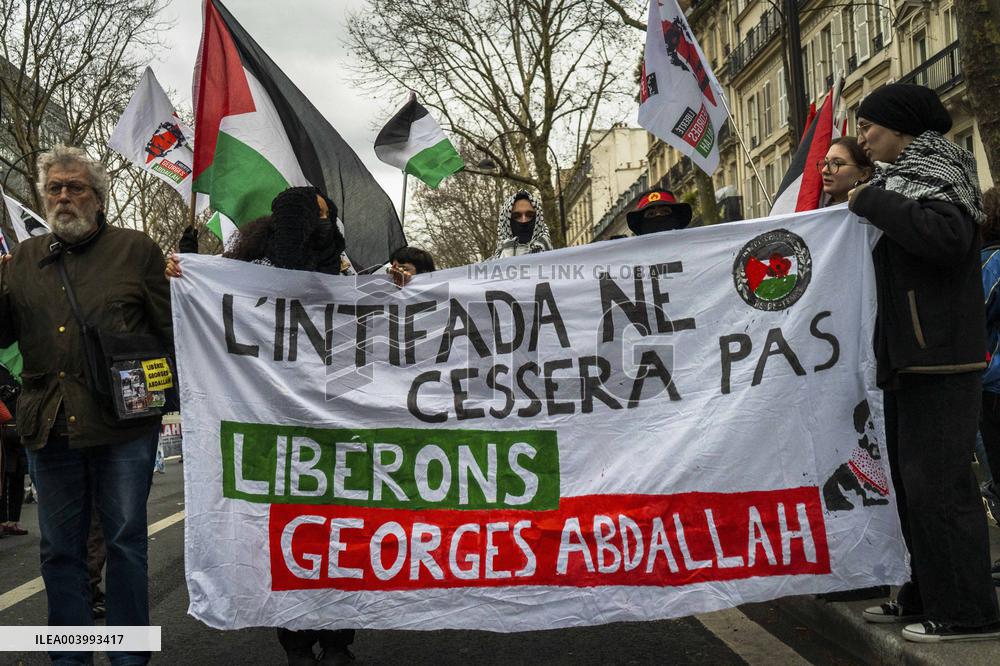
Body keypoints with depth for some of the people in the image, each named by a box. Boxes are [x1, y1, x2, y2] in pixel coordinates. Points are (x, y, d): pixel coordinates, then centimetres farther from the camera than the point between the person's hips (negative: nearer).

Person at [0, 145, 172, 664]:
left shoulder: (136, 249, 3)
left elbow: (169, 330, 1)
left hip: (123, 422, -4)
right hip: (49, 424, 4)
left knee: (125, 542, 5)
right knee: (60, 548, 12)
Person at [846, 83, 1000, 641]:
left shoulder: (937, 173, -8)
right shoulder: (902, 178, 19)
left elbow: (947, 238, -28)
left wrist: (872, 201, -20)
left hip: (939, 359, -10)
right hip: (909, 356, 10)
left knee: (935, 481, -8)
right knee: (912, 480, 14)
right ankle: (927, 595, 23)